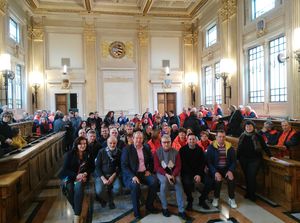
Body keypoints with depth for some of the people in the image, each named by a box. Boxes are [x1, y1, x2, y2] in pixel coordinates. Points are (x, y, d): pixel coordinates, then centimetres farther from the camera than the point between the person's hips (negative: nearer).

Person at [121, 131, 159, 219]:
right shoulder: (127, 150, -5)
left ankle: (149, 205, 0)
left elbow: (151, 161, 21)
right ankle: (136, 210, -10)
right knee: (135, 185, -33)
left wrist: (149, 170, 3)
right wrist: (133, 176, -23)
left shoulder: (146, 149, 9)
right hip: (131, 174, -4)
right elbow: (124, 166, -11)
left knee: (154, 181, -21)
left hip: (144, 173, 4)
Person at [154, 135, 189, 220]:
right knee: (164, 181, -33)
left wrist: (173, 175, -21)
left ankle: (181, 210, -21)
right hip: (161, 172, -1)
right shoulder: (157, 152, -4)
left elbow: (178, 166, -3)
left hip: (173, 172, 1)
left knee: (178, 181, -29)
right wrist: (166, 174, -23)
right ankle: (164, 208, -16)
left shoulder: (175, 152, -1)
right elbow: (157, 167, -8)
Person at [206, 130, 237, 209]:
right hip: (215, 169, -2)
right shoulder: (211, 147, -5)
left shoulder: (230, 147, 4)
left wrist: (230, 171, -12)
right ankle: (216, 198, -1)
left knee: (231, 178, -26)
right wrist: (215, 172, -21)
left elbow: (234, 161, 5)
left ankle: (231, 199, -1)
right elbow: (209, 162, -8)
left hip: (227, 169, 2)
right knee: (218, 179, -30)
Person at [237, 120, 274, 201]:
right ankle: (248, 192, 24)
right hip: (244, 160, 3)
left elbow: (265, 147, -3)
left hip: (255, 160, -3)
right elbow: (239, 148, 9)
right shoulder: (242, 136, 4)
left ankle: (252, 194, 5)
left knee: (251, 176, -9)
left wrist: (270, 156, -9)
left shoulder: (258, 136, -6)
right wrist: (237, 157, 9)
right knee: (246, 176, 9)